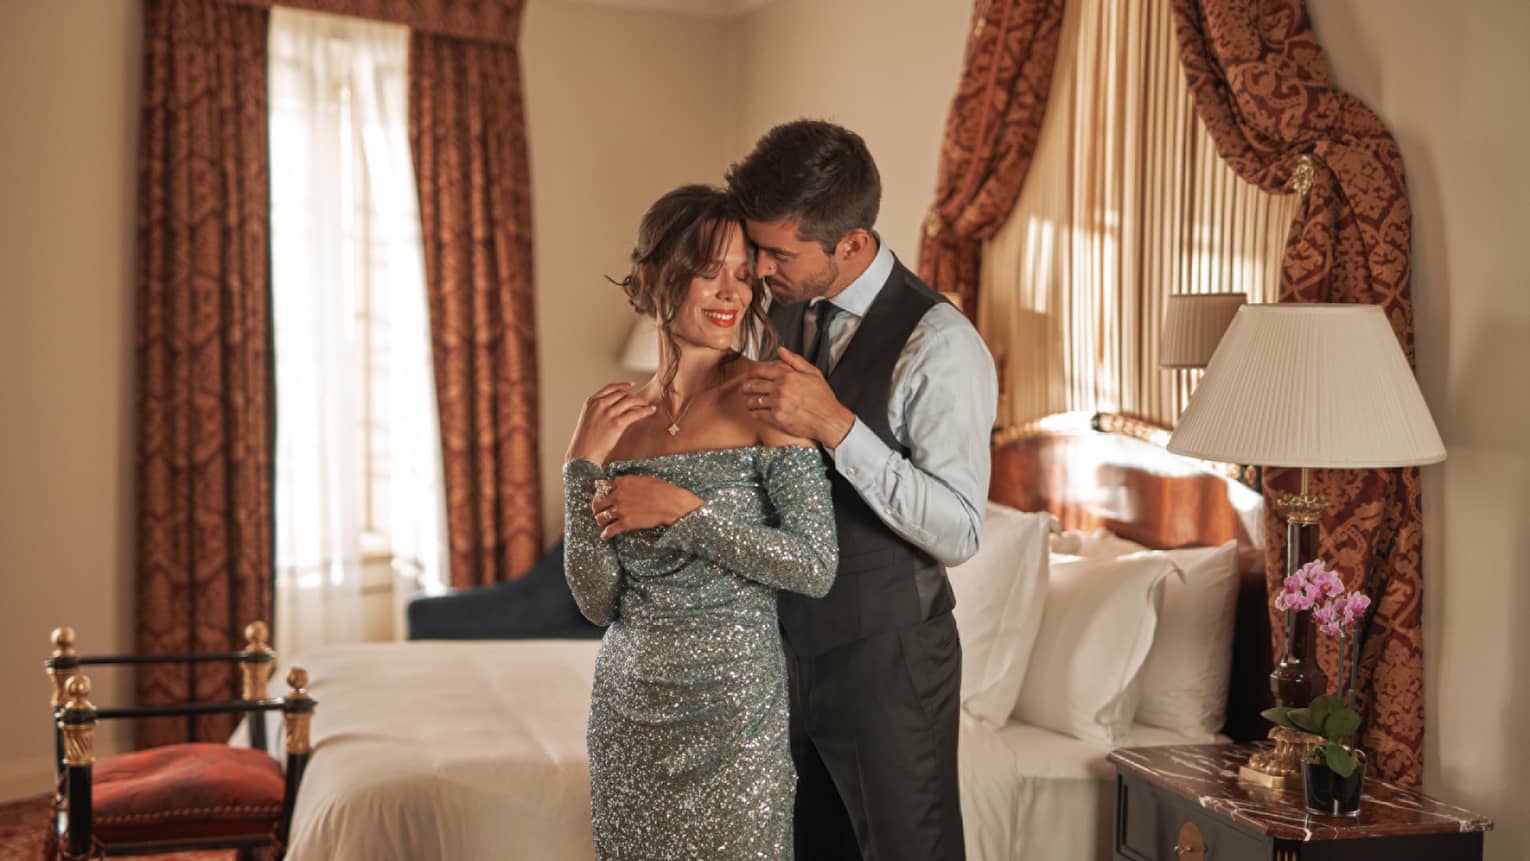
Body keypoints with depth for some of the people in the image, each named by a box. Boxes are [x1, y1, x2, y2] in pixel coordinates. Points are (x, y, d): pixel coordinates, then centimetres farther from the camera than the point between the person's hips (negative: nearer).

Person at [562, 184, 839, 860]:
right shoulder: (619, 416, 4)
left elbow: (816, 567, -15)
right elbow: (598, 601, -1)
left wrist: (685, 509, -17)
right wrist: (583, 462, -9)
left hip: (731, 702, -4)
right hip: (628, 706, 4)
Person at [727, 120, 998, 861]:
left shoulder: (938, 345, -19)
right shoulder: (779, 316, 3)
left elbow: (959, 532, -26)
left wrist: (836, 426, -33)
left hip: (887, 663, -6)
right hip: (785, 648, 7)